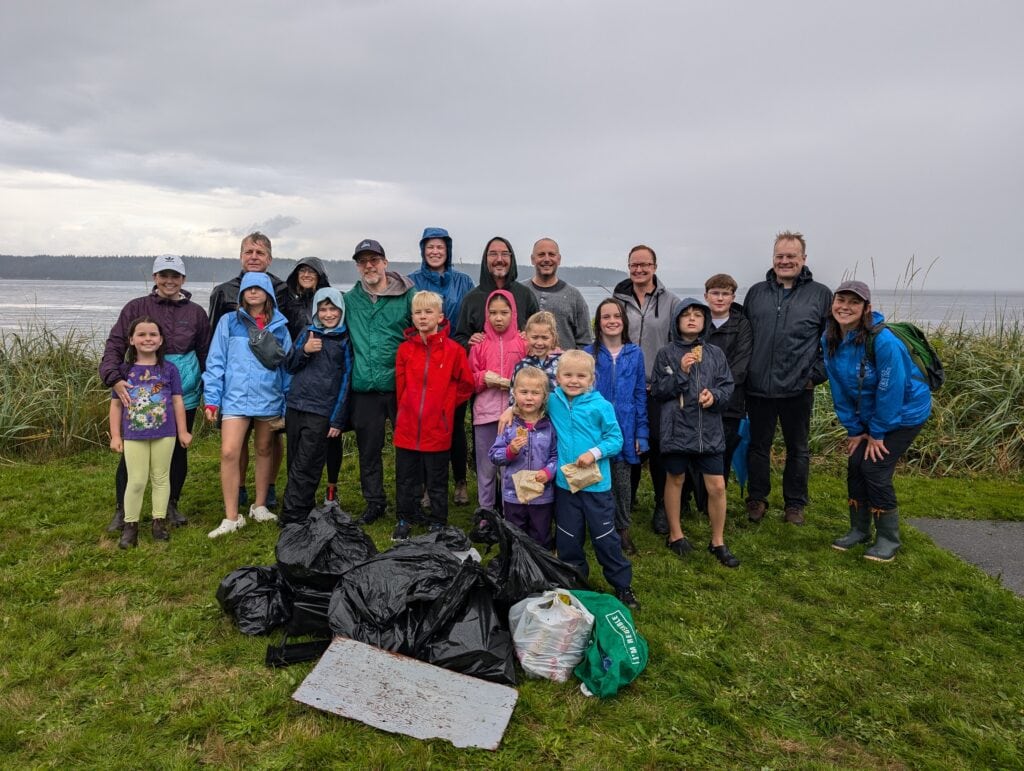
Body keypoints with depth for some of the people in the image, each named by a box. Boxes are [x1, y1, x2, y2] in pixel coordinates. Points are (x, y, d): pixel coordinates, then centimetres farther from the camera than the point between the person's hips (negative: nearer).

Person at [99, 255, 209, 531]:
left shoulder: (196, 313, 5)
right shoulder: (136, 308, 0)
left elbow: (205, 354, 9)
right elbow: (115, 345, -5)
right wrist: (115, 378, -22)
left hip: (184, 396, 1)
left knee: (178, 451, 11)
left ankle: (171, 505, 29)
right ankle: (122, 509, 22)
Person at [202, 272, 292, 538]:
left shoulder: (279, 326, 7)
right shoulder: (229, 322, 2)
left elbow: (287, 365, 8)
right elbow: (216, 362, 1)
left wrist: (289, 403, 5)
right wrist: (212, 399, -5)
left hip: (269, 399, 2)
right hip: (235, 398, -2)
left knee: (265, 450, 13)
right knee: (229, 453, -11)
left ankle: (260, 506, 28)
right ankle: (231, 517, -2)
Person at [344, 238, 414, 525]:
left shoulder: (408, 295, -3)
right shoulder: (350, 299, 9)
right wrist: (355, 370, 9)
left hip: (401, 386, -3)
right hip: (364, 389, 3)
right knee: (368, 450, 12)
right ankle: (374, 502, 27)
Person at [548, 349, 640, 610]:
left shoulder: (601, 406, -12)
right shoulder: (552, 402, -2)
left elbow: (616, 439, -8)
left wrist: (595, 453, -20)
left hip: (596, 483, -3)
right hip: (564, 483, 3)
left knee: (605, 537, 6)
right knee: (567, 539, 15)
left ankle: (622, 585, 23)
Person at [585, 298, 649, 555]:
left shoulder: (635, 354, 1)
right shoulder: (589, 354, -2)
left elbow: (641, 395, 4)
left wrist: (642, 432, 0)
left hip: (625, 429, 1)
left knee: (623, 481, 10)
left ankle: (622, 529, 26)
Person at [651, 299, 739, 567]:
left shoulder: (715, 353, 6)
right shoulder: (666, 353, -1)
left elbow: (728, 386, 7)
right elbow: (657, 390, -5)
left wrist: (715, 395, -14)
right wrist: (681, 372, -16)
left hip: (709, 429, 2)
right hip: (677, 427, -2)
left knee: (717, 485, 1)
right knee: (675, 479, 12)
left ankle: (718, 542, 18)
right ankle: (675, 534, 29)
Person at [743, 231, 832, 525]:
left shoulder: (820, 294, 2)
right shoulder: (756, 292, 9)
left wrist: (817, 374, -5)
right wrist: (745, 372, 7)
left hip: (798, 389, -2)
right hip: (758, 387, 2)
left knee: (798, 448, 11)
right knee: (758, 445, 11)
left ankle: (795, 504, 25)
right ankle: (756, 499, 25)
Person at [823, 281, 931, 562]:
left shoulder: (883, 341, -30)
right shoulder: (829, 339, -10)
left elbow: (891, 391, -24)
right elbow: (839, 389, -3)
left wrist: (877, 433, -15)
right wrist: (853, 430, -1)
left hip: (904, 413, -6)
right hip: (866, 413, 6)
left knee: (875, 469, -10)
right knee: (855, 465, 3)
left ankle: (888, 539, 8)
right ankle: (859, 530, 21)